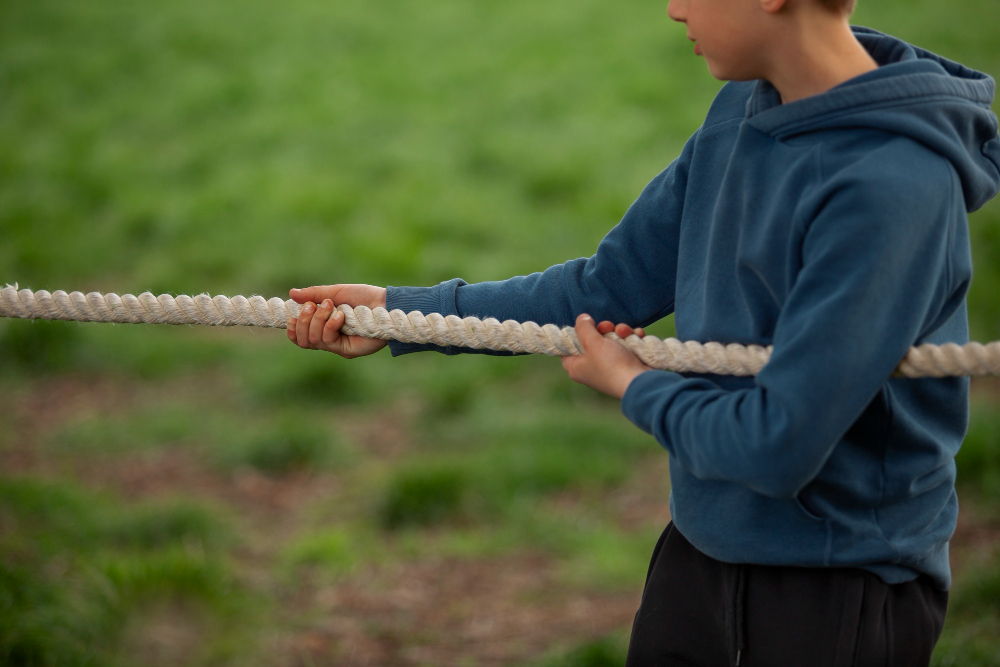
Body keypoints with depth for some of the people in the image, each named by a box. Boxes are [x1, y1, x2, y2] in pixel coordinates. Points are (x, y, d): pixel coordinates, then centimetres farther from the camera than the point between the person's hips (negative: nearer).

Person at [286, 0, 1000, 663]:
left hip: (843, 597, -7)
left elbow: (778, 446, -27)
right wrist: (400, 311, 5)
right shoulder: (741, 113, 0)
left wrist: (634, 386, -10)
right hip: (700, 552, 7)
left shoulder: (892, 186, -26)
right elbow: (610, 287, 8)